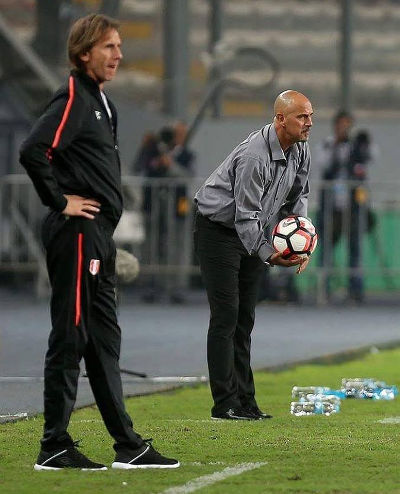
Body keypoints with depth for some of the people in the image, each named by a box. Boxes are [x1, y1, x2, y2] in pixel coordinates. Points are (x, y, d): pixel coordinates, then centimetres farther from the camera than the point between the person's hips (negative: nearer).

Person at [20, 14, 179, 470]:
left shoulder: (101, 102, 18)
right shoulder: (73, 99, -12)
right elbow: (33, 151, -25)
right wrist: (60, 201, -16)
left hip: (99, 236, 10)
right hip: (76, 233, -10)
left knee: (103, 339, 11)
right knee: (70, 338, -6)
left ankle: (128, 445, 16)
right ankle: (54, 447, -1)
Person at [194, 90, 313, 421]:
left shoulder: (300, 151, -1)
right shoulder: (255, 155, -29)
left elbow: (298, 196, 13)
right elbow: (246, 215, -28)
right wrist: (268, 256, -31)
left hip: (252, 233, 9)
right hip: (218, 229, -9)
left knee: (245, 318, 8)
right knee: (226, 315, -12)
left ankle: (245, 401, 9)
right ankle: (225, 403, -12)